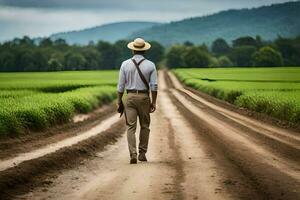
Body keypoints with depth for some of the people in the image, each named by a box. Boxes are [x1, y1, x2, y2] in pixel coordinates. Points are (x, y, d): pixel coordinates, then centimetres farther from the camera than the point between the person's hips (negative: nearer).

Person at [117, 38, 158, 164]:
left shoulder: (125, 64, -1)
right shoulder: (150, 65, -1)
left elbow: (121, 85, 0)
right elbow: (154, 86, -5)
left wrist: (119, 101, 7)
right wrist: (154, 102, 1)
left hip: (130, 97, 0)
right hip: (144, 97, 0)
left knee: (131, 127, -1)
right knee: (144, 126, 14)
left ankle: (133, 155, -14)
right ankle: (142, 154, 17)